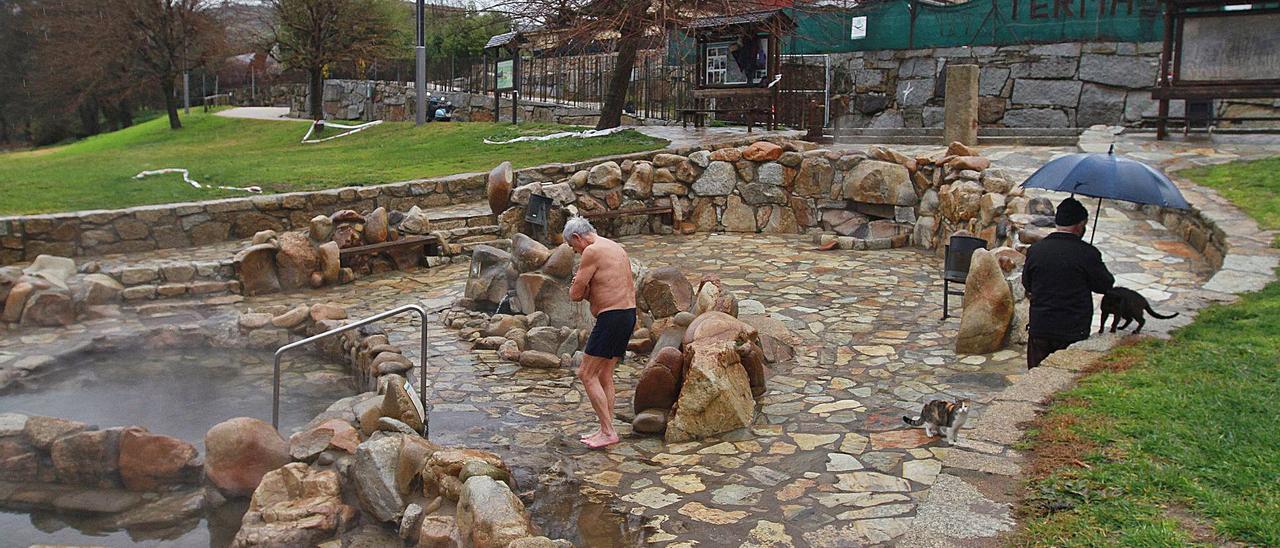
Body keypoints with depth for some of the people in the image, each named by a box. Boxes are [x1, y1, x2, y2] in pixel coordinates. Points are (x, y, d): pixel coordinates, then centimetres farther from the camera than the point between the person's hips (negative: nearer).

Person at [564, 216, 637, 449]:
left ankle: (608, 432, -2)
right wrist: (589, 290, 5)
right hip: (629, 314, 10)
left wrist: (582, 290, 11)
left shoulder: (592, 251, -11)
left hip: (612, 318, -10)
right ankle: (606, 430, 19)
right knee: (604, 375, 15)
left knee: (587, 374, -2)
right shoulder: (616, 247, 18)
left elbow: (575, 294, -12)